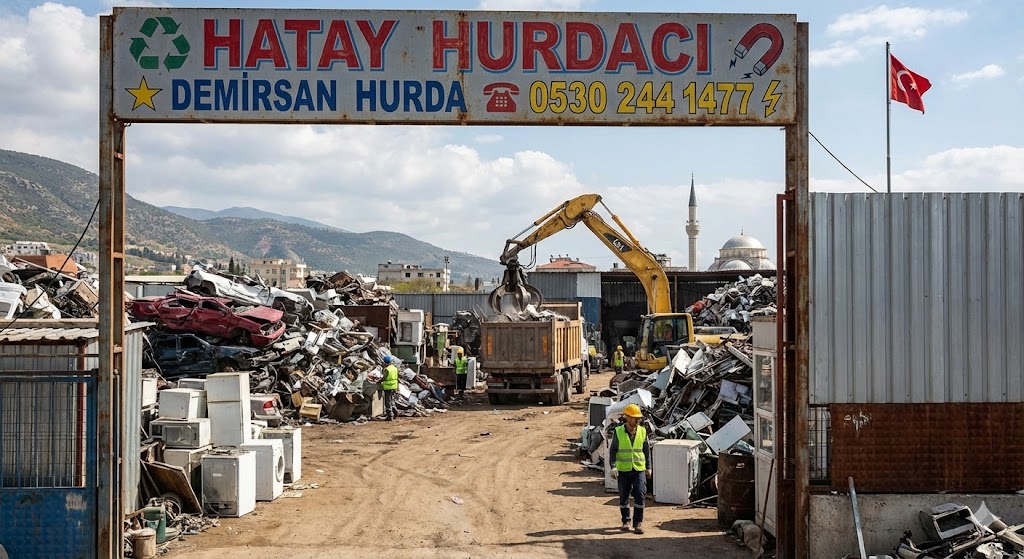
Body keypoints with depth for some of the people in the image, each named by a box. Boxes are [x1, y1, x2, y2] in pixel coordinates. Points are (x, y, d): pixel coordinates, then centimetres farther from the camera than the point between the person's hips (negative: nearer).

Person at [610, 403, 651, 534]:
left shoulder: (642, 431, 2)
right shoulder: (618, 432, -4)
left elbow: (647, 450, 11)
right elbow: (612, 450, -1)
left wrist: (648, 467, 12)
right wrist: (613, 467, -10)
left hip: (639, 469, 1)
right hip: (623, 469, -1)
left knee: (639, 495, -8)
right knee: (623, 497, 8)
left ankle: (638, 522, 2)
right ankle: (625, 521, 23)